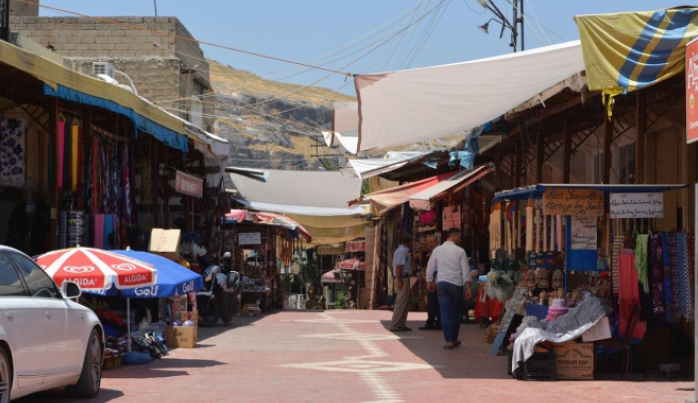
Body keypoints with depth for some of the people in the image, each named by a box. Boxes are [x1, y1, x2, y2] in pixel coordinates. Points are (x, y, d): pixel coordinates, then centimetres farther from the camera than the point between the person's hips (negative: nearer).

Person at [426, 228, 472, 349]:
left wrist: (430, 282, 23)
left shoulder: (437, 250, 2)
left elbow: (430, 268, 8)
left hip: (442, 284, 1)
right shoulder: (460, 251, -4)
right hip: (456, 284, -1)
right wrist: (468, 287, 1)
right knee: (455, 312, 12)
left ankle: (449, 341, -6)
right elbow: (465, 270, -5)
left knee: (445, 312, 0)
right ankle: (454, 339, 21)